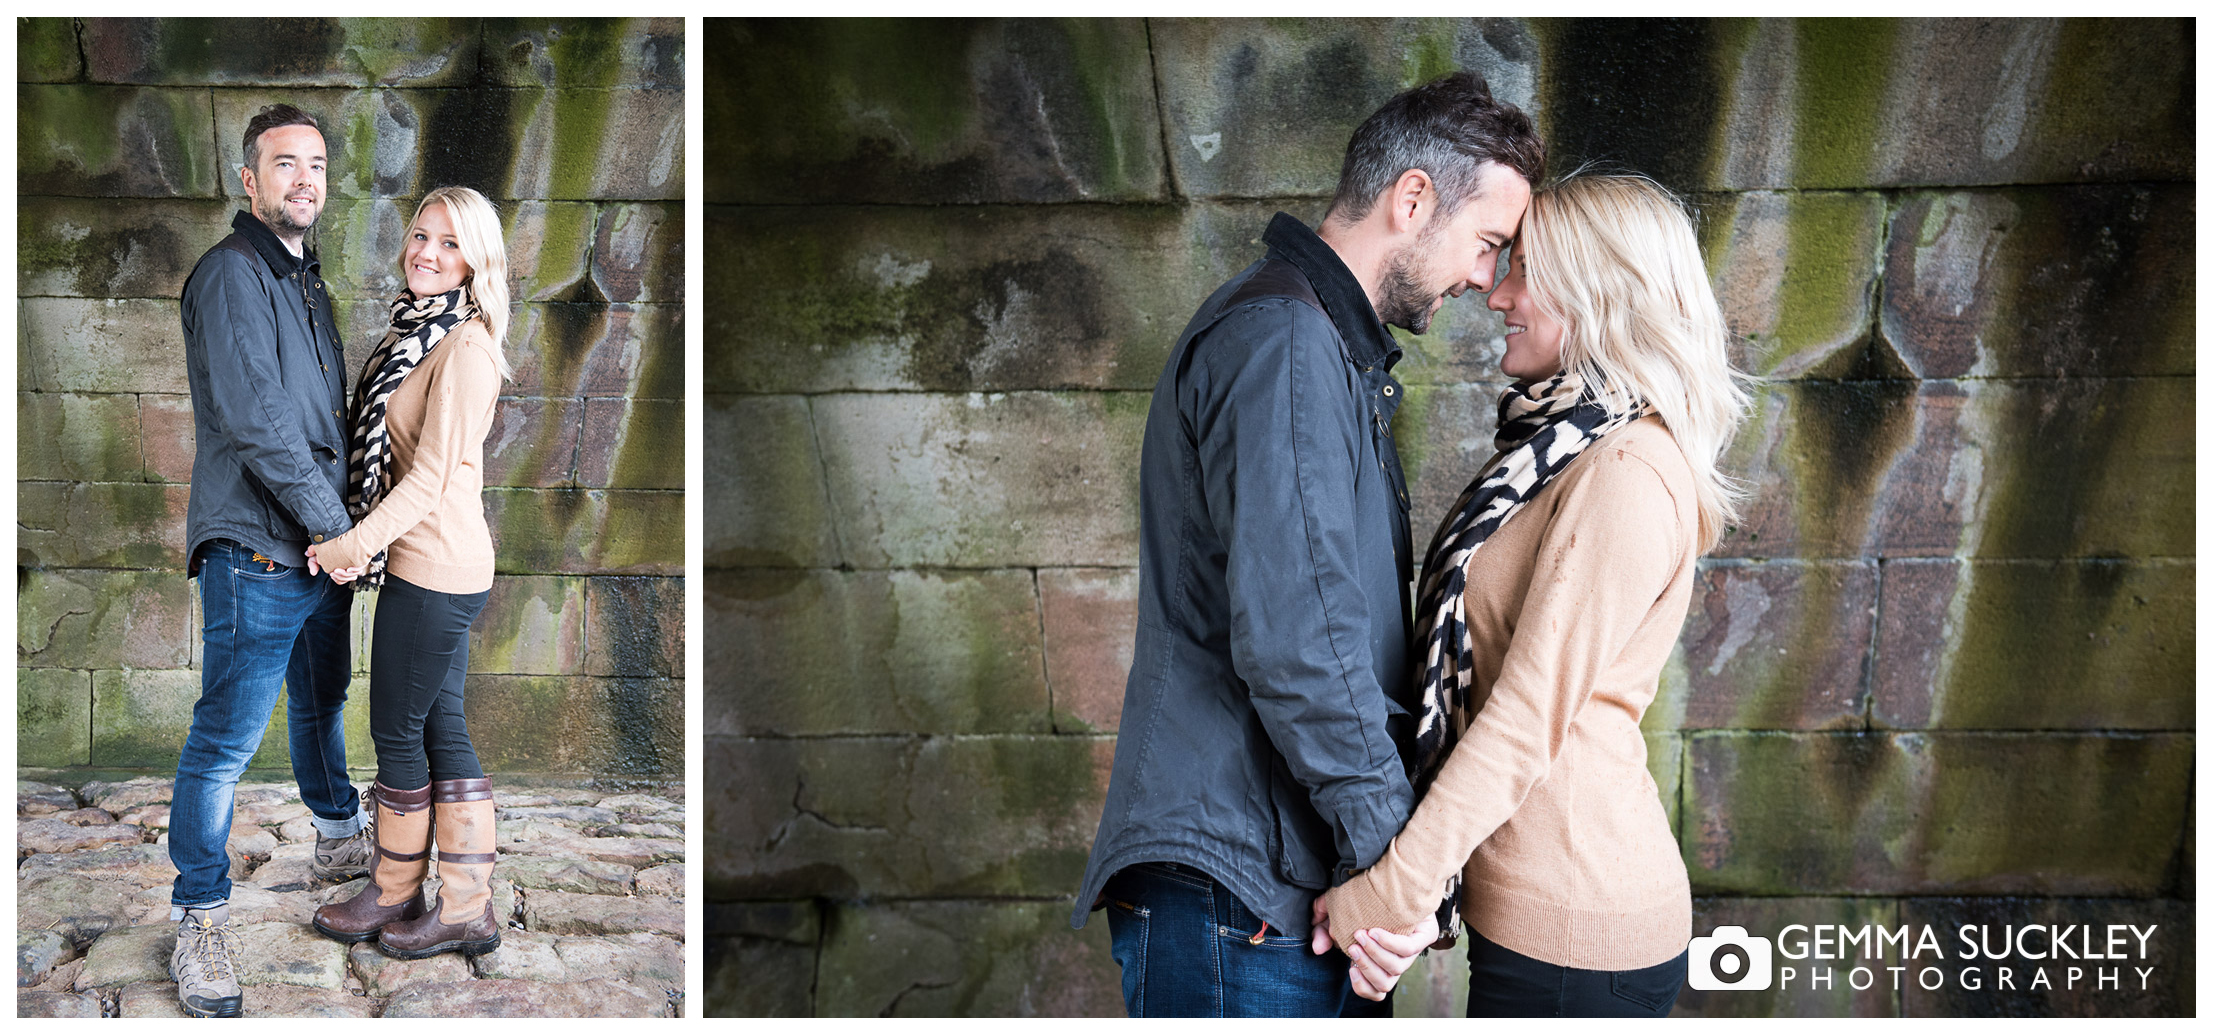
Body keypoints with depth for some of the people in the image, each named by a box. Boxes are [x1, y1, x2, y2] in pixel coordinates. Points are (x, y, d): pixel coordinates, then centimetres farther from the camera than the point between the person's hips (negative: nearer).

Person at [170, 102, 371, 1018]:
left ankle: (338, 839, 42)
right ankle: (199, 917, 2)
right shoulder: (231, 273, -12)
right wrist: (333, 522, -16)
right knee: (229, 732, -6)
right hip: (256, 546, -9)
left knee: (321, 701, 24)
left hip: (323, 540, 9)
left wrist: (344, 520, 10)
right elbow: (255, 418, -19)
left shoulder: (309, 281, 17)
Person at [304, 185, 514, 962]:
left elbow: (431, 476, -17)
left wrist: (353, 544, -14)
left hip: (434, 567, -9)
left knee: (398, 731, 2)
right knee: (441, 728, 10)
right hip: (428, 561, 9)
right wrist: (365, 542, 6)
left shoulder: (465, 346, -14)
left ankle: (393, 897, 17)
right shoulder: (415, 330, 15)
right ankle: (466, 907, 16)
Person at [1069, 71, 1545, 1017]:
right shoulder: (1279, 338, -15)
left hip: (1303, 885, 10)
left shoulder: (1335, 350, 20)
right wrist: (1394, 858, -16)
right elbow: (1294, 639, -23)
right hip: (1233, 897, -10)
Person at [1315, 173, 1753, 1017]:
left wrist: (1395, 888, -18)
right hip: (1536, 912, 9)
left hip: (1572, 931, -9)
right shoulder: (1566, 452, 15)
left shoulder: (1628, 473, -16)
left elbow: (1530, 715, -20)